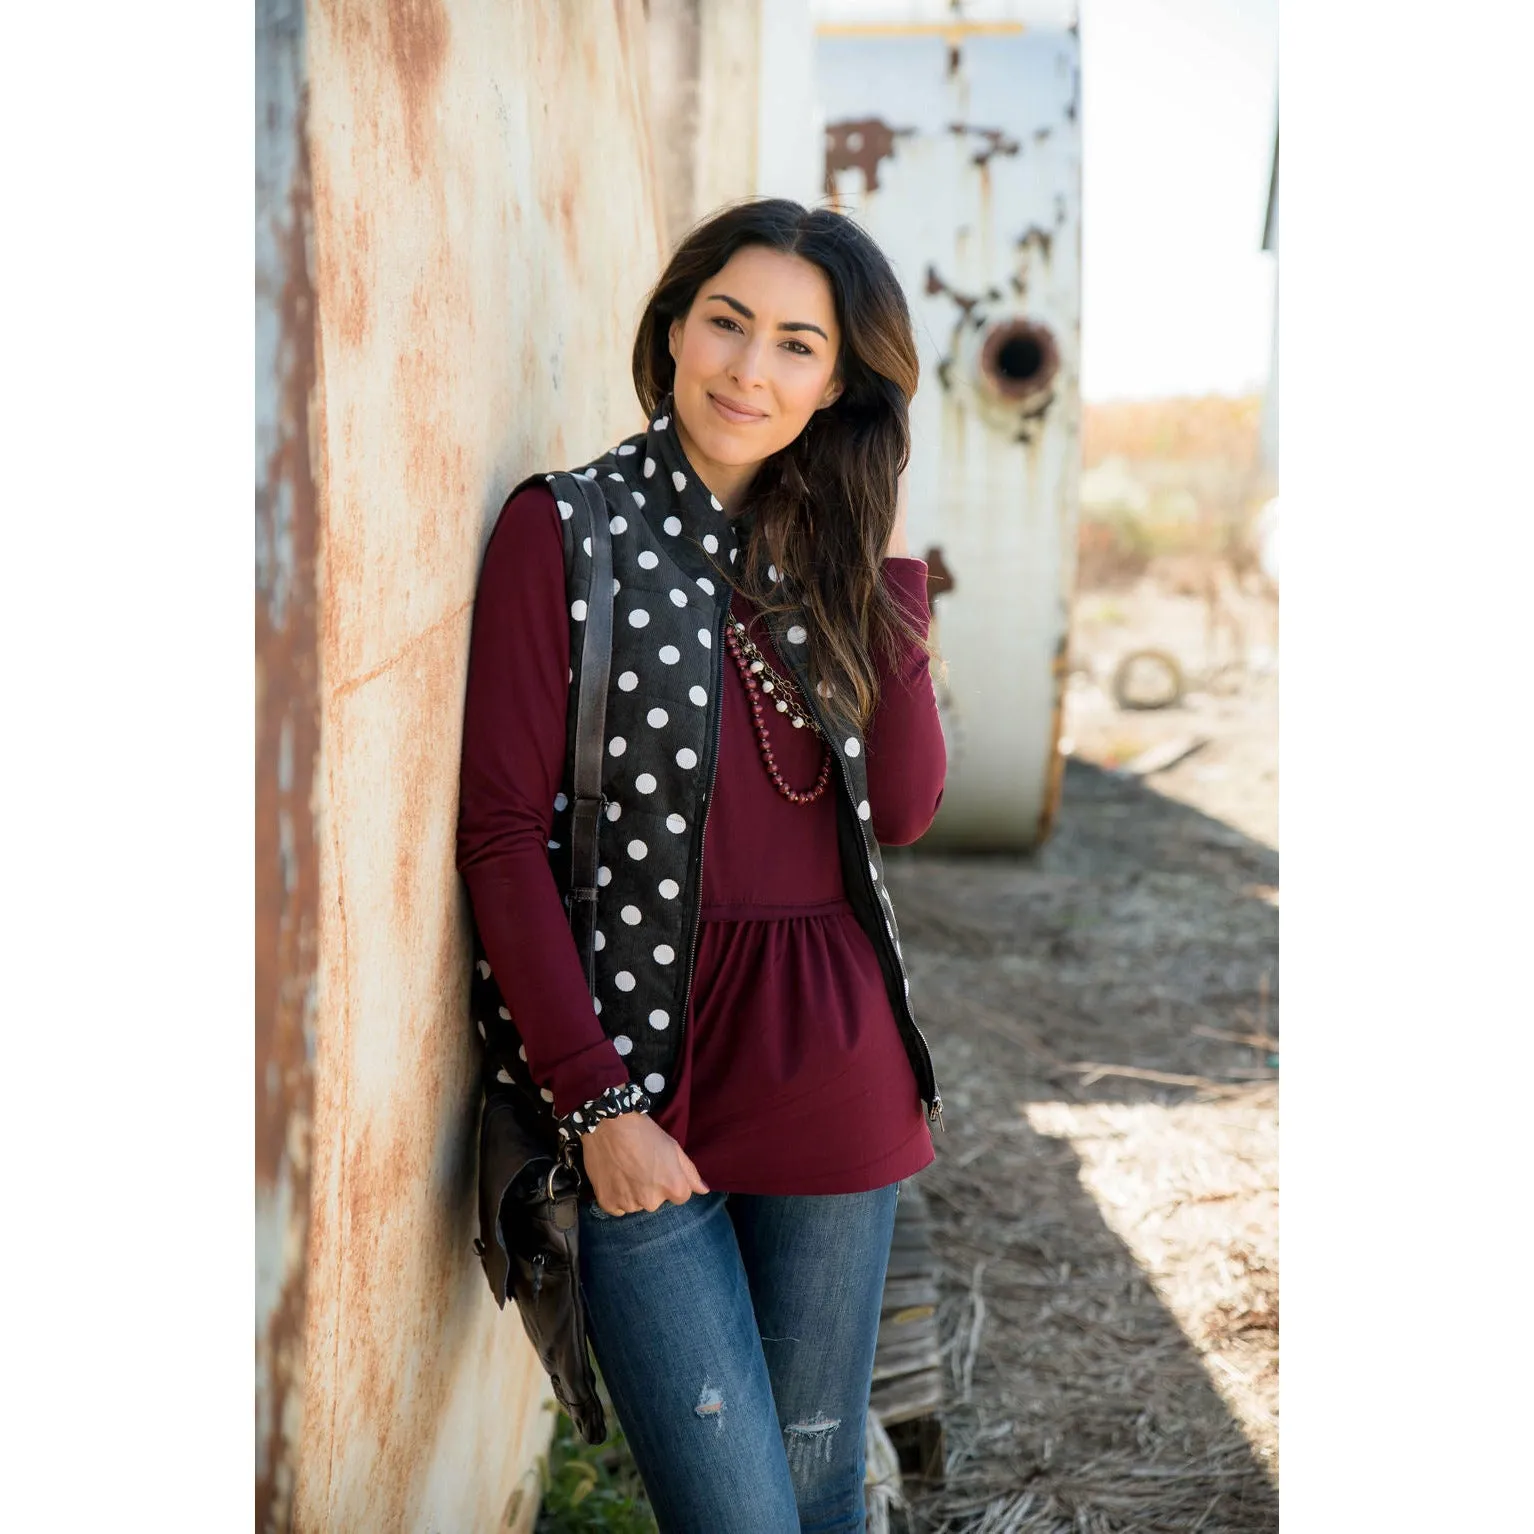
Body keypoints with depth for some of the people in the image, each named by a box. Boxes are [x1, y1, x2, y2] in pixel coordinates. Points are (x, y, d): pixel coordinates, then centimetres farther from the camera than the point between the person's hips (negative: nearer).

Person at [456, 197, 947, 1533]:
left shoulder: (830, 552, 10)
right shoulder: (570, 530, -4)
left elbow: (905, 809, 1)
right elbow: (502, 833, -9)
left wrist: (888, 563, -2)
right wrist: (598, 1100, -14)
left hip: (832, 1067, 5)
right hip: (645, 1063, -4)